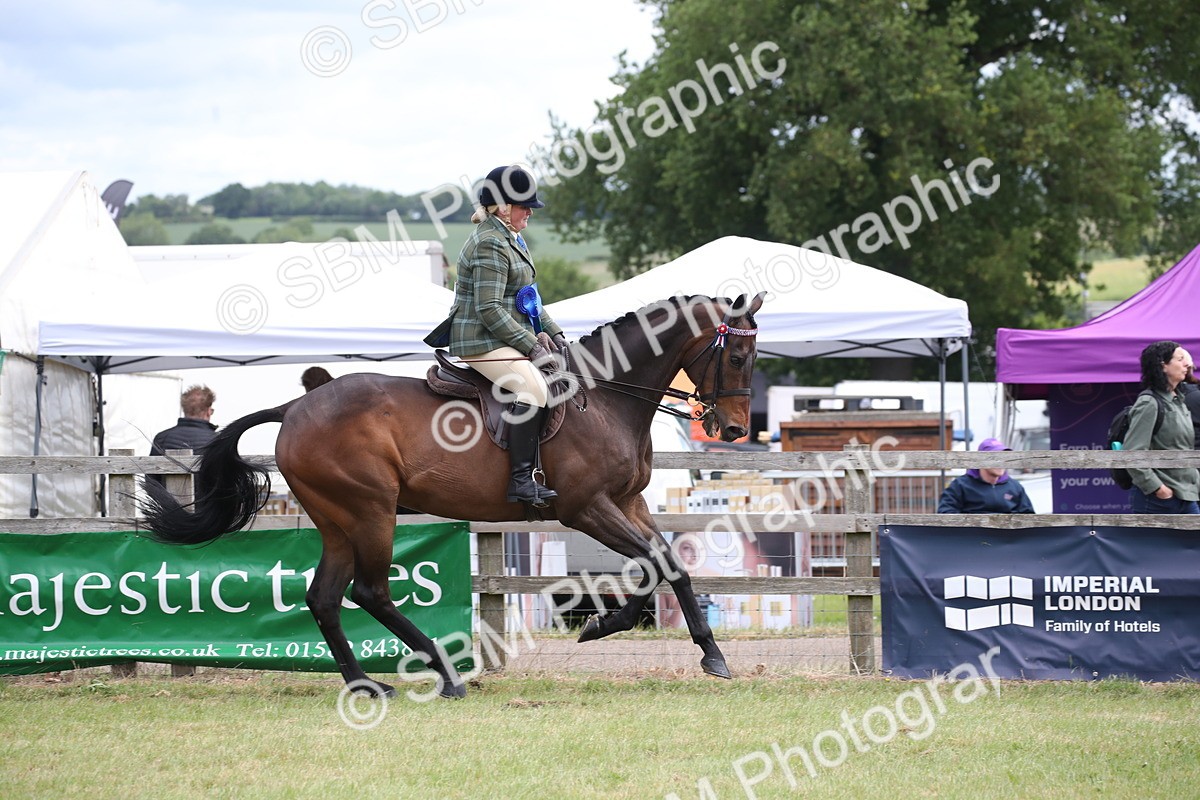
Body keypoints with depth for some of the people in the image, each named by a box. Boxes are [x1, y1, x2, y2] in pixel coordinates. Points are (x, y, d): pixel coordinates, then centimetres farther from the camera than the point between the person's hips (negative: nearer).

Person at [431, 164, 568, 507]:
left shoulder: (510, 238, 17)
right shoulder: (489, 245, -17)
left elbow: (527, 298, 25)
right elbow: (489, 309, -22)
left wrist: (552, 332, 14)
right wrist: (531, 346, -21)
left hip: (508, 338, 11)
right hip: (482, 342, -11)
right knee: (534, 388, -28)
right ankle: (521, 480, -28)